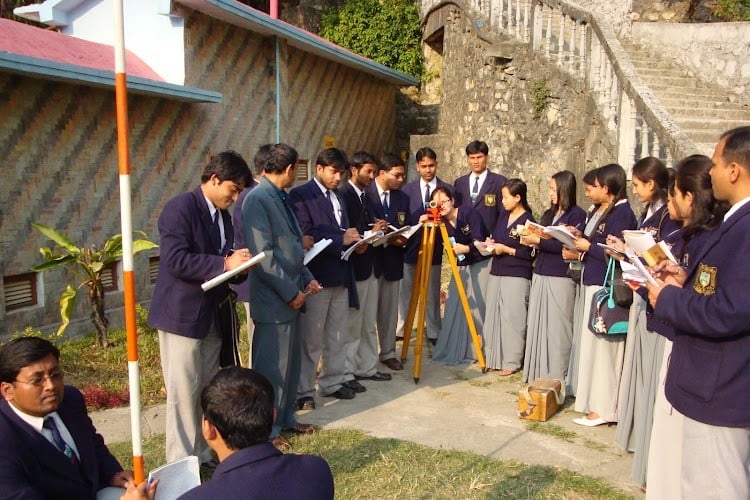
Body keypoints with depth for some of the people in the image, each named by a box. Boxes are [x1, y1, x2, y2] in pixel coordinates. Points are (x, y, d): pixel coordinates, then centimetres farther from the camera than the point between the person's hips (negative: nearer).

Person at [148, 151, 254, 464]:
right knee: (184, 392, -2)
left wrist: (238, 265, -1)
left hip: (212, 315, 8)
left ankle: (205, 455, 24)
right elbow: (175, 260, -23)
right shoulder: (180, 208, -13)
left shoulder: (223, 215, 13)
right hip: (182, 315, -8)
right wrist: (225, 264, -26)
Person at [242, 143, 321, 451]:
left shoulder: (279, 197, 12)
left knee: (290, 362, 17)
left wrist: (306, 278, 9)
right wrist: (291, 291, -18)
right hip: (273, 299, -9)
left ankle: (286, 418, 32)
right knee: (272, 367, 3)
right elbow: (263, 254, -21)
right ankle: (267, 429, 18)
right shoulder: (258, 199, -17)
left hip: (291, 295, 9)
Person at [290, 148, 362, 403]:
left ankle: (335, 379, 29)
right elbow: (305, 235, -17)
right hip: (316, 276, -8)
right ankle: (303, 390, 10)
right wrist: (341, 239, -21)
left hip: (340, 275, 8)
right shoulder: (300, 196, -8)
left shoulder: (337, 197, 19)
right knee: (311, 338, 0)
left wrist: (354, 241, 0)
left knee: (339, 335, 16)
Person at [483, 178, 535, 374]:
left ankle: (511, 362, 8)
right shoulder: (503, 216, 11)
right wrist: (491, 244, 1)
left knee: (512, 318, -2)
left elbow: (530, 254, -12)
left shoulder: (527, 221, -10)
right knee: (493, 316, 10)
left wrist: (506, 249, -14)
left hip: (517, 277, -7)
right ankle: (493, 358, 20)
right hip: (496, 273, 7)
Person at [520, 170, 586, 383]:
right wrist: (531, 241, -3)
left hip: (561, 278, -7)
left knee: (556, 326, -2)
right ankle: (538, 372, 18)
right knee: (538, 324, 9)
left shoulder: (577, 215, -6)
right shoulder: (549, 214, 17)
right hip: (540, 275, 7)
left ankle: (558, 375, 7)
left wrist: (539, 241, -16)